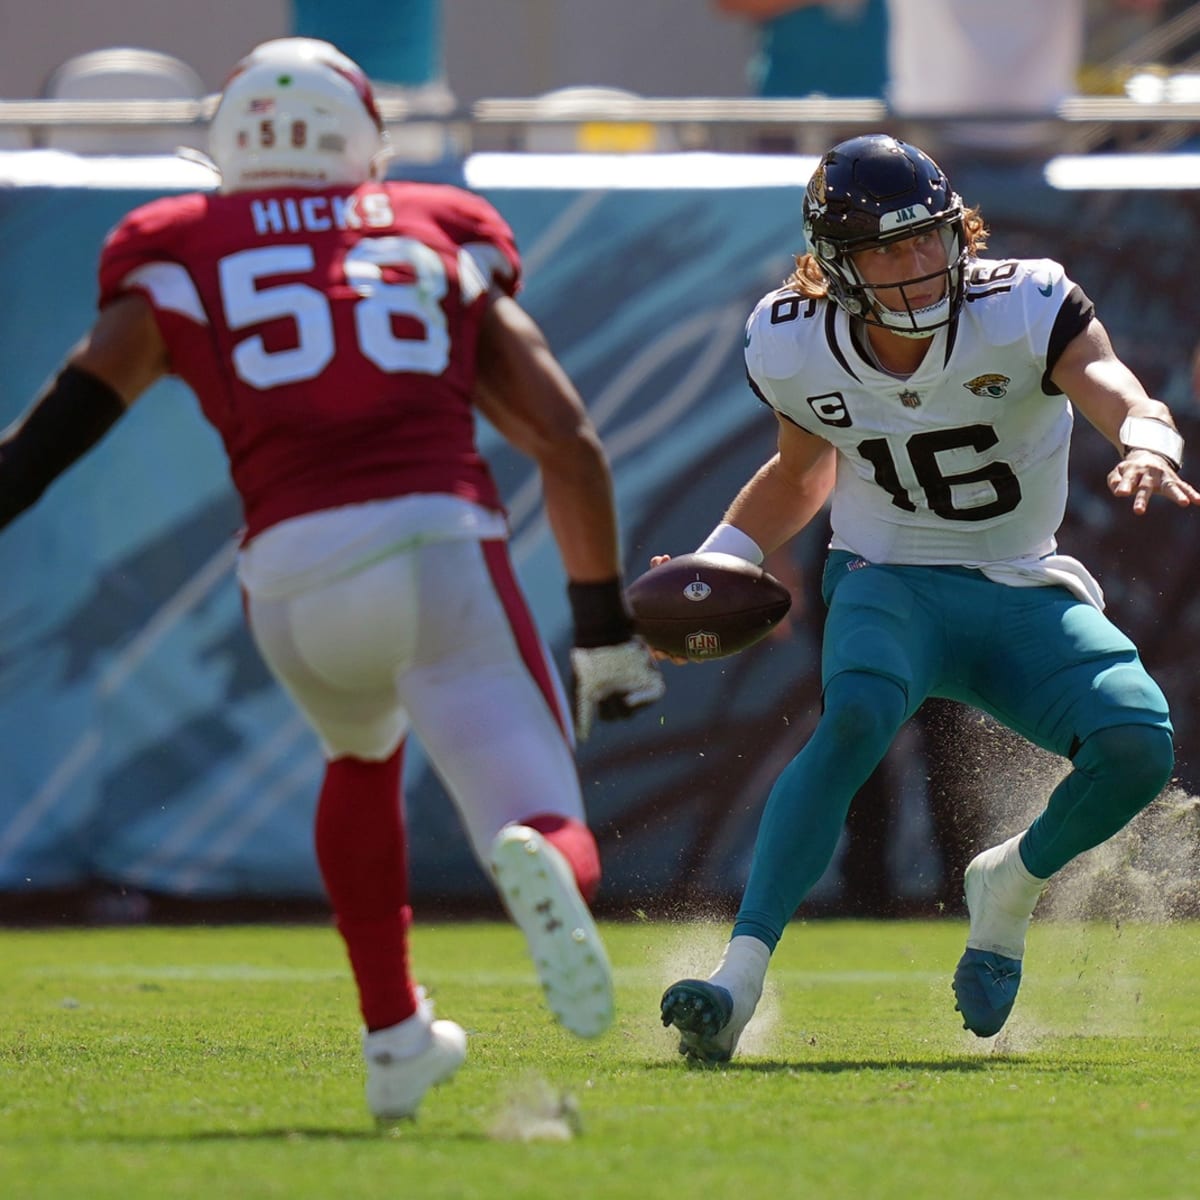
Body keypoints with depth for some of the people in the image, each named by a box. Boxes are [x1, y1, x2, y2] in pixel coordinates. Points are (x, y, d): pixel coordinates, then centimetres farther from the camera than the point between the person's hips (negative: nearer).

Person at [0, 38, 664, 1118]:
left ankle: (396, 1040, 36)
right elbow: (571, 446, 19)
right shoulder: (443, 244, 23)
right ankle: (538, 866, -41)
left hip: (295, 575, 1)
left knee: (363, 756, 34)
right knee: (547, 833, -3)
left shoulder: (183, 263, 19)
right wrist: (604, 627, 27)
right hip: (439, 545, -1)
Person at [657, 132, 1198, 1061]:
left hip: (1025, 600, 0)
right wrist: (712, 569, 1)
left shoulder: (1025, 310, -16)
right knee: (857, 715, -36)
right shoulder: (796, 348, -7)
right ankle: (739, 983, -40)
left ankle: (1011, 886, 7)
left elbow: (1122, 399, -34)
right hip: (889, 586, 0)